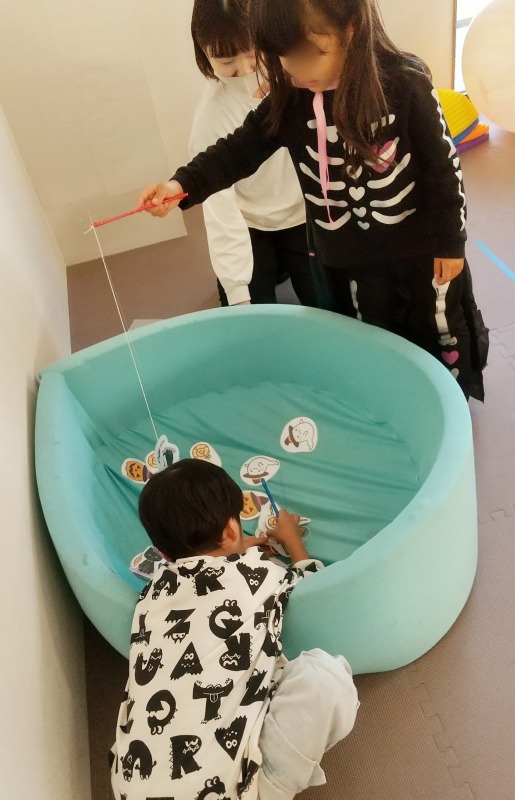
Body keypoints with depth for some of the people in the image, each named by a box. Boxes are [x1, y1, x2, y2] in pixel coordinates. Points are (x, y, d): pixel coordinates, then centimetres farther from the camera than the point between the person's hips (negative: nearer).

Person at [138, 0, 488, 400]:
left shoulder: (405, 81, -19)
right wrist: (183, 184, -23)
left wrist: (449, 239, -8)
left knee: (440, 330, 18)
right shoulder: (289, 98, -10)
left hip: (417, 246, -2)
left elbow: (442, 164, -12)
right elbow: (240, 150, -8)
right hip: (347, 257, 3)